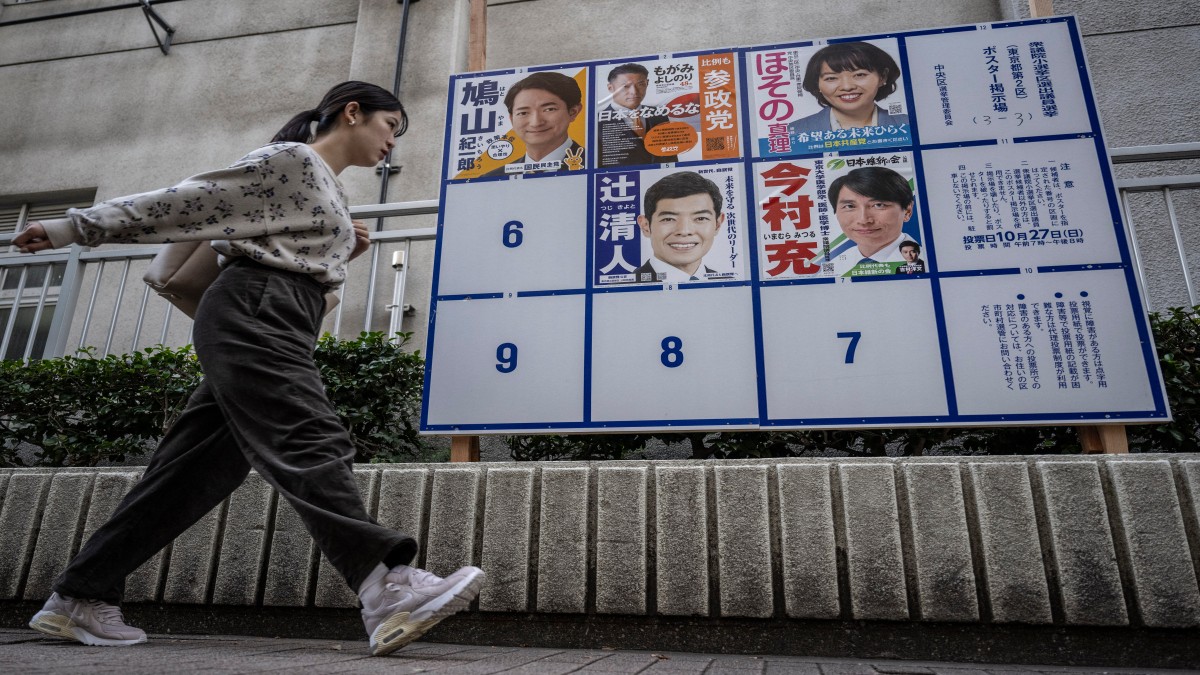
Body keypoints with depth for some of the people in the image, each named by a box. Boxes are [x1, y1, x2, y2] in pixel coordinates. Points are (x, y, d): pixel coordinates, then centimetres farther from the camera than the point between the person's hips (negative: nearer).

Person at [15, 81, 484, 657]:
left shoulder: (328, 192, 28)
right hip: (253, 312, -9)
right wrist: (77, 228, 2)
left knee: (199, 469, 7)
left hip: (274, 323, 9)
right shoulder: (290, 160, 1)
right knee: (310, 442, -23)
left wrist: (339, 254, 14)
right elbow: (183, 202, -1)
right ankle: (389, 593, -32)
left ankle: (78, 600, 15)